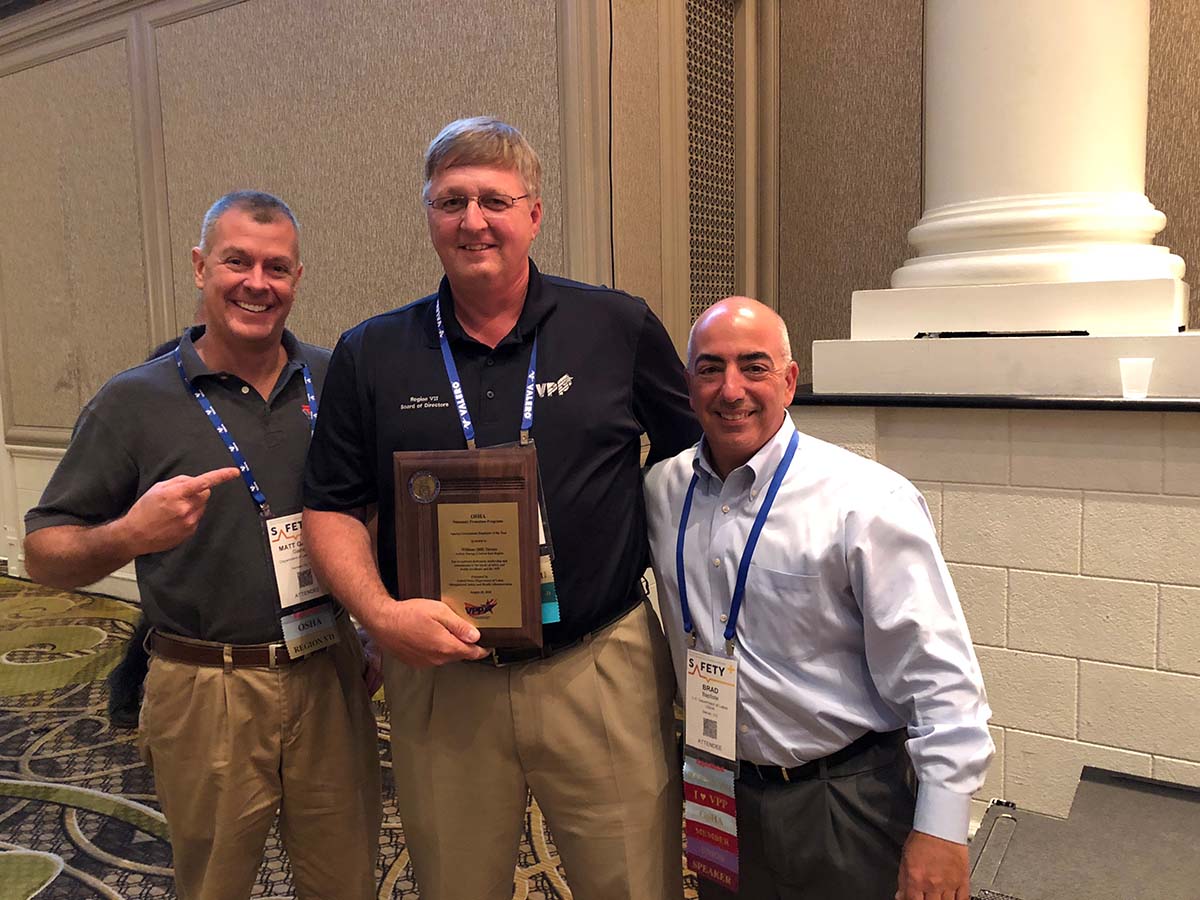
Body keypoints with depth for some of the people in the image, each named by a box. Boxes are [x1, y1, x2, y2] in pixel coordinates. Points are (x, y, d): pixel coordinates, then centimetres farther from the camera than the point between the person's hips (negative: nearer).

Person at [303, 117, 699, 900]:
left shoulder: (621, 328, -2)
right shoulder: (371, 355, 2)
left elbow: (691, 456, 9)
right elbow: (334, 509, 4)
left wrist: (657, 554, -1)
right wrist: (381, 613, -11)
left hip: (602, 667, -1)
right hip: (439, 675, 2)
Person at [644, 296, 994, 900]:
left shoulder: (867, 501, -18)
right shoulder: (663, 489, -3)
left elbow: (938, 676, -16)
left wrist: (941, 829, -15)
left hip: (843, 803, -4)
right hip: (716, 793, 5)